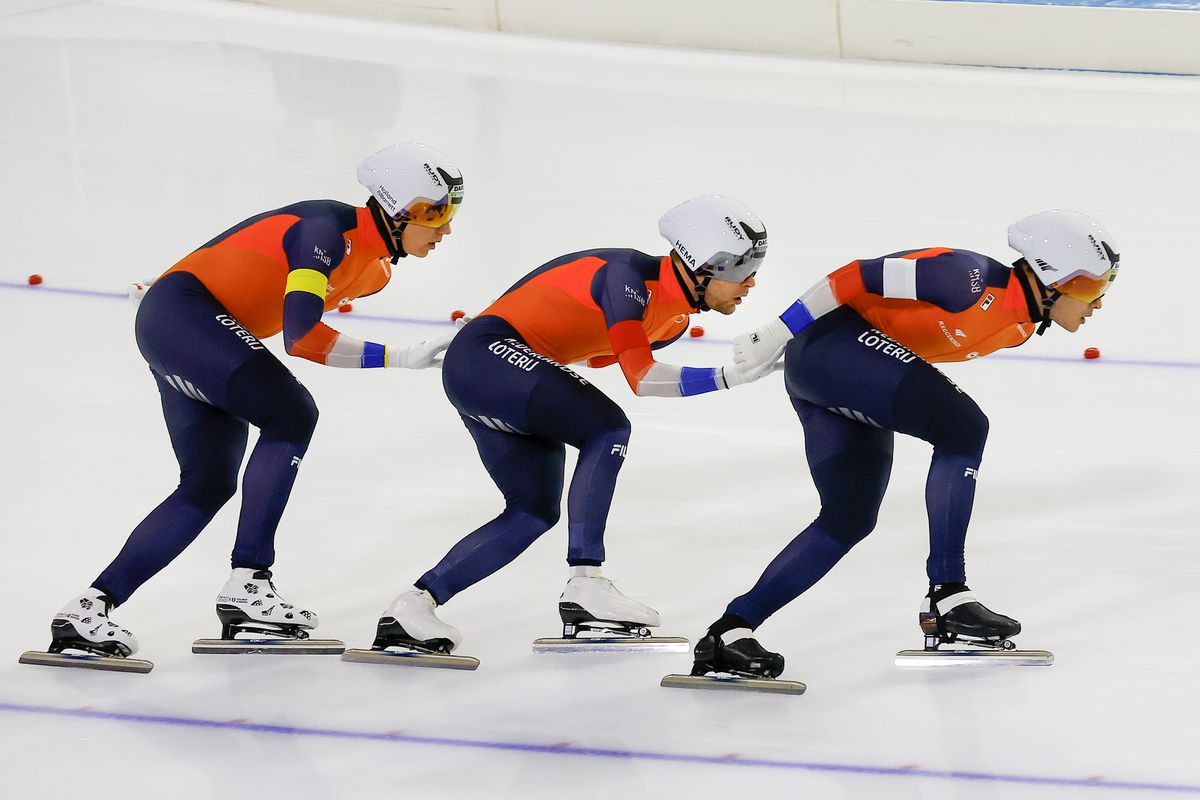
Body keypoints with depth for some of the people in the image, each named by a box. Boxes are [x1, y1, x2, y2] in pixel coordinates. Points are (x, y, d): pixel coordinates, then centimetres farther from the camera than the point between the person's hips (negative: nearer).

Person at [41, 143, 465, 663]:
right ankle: (246, 586, -18)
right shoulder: (331, 229, -20)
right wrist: (399, 358, -28)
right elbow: (300, 337, -29)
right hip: (179, 313, -10)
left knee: (209, 485, 3)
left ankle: (87, 611, 2)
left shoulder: (376, 271, 11)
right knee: (290, 414, -20)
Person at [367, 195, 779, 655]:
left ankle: (409, 611, 6)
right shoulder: (629, 275, -21)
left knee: (535, 512, 5)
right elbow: (640, 377, -32)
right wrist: (731, 378, -37)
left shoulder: (675, 319, 8)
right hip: (488, 353, -10)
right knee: (607, 428, -22)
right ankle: (584, 588, -24)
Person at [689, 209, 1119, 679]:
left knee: (850, 517, 6)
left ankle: (729, 634, 5)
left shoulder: (1020, 326, 9)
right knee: (963, 426, -19)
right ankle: (947, 598, -17)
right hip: (830, 340, -10)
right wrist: (776, 335, -19)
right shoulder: (973, 280, -20)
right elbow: (864, 275, -20)